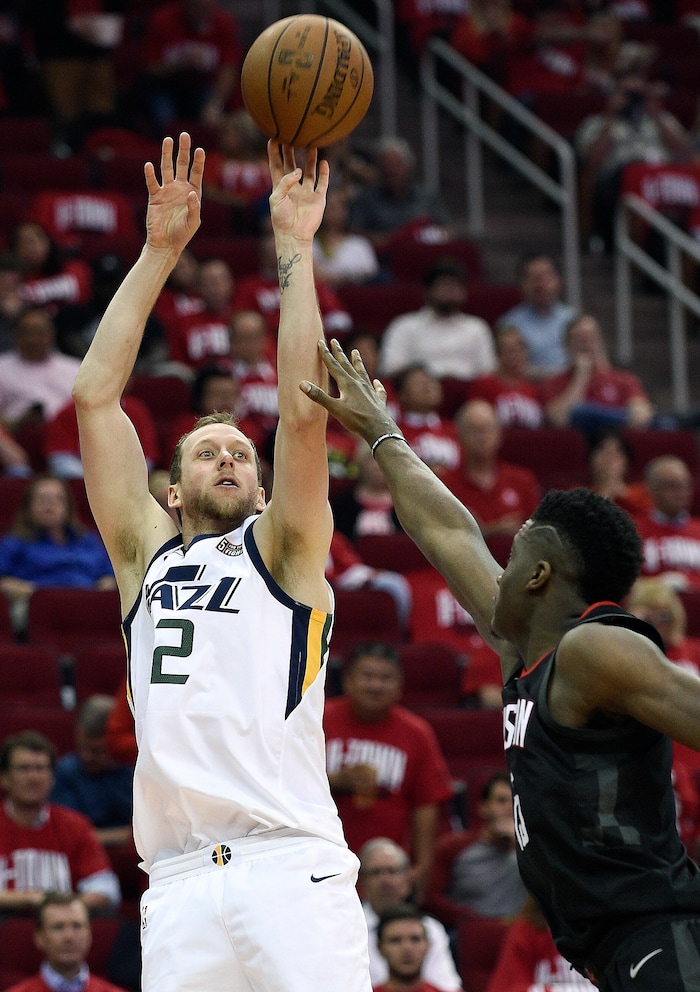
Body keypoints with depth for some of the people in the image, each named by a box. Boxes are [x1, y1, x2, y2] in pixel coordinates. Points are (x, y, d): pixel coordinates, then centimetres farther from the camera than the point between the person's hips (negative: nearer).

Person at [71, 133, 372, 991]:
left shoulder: (283, 555, 16)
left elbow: (302, 412, 2)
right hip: (180, 885, 2)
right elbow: (94, 397, 16)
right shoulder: (146, 557, 22)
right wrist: (159, 252, 14)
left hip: (292, 869, -2)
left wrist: (294, 247, 4)